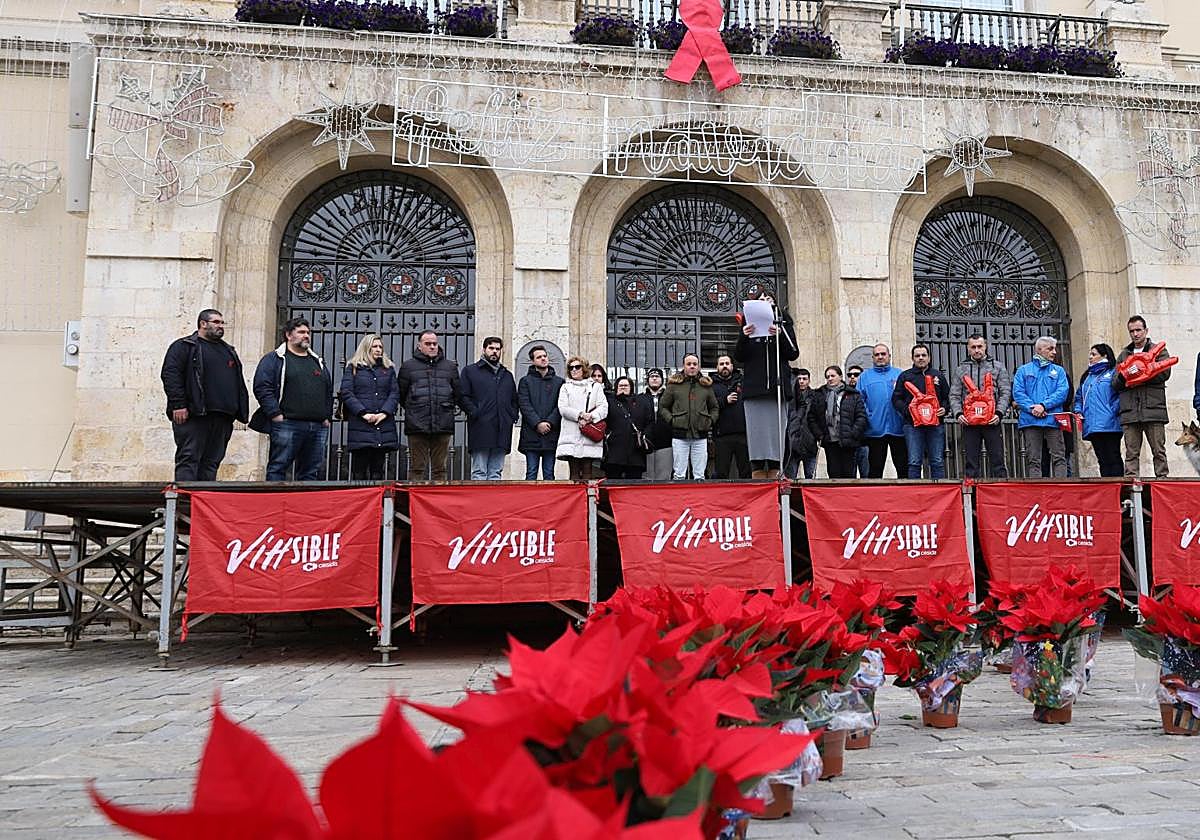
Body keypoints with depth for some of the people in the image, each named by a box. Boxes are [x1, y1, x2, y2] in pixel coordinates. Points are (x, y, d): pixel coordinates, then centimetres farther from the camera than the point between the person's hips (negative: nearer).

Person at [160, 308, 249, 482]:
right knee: (189, 459, -8)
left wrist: (241, 411, 15)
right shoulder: (184, 346, 2)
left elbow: (238, 382, 25)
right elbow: (170, 375, -8)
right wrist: (178, 405, -17)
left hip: (222, 418, 7)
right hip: (193, 416, -7)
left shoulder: (228, 351, 23)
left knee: (212, 462, 8)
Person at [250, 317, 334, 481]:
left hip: (318, 427, 6)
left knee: (310, 473, 7)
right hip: (287, 425, -6)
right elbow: (262, 387, -6)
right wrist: (275, 414, -14)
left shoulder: (318, 362, 23)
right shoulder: (274, 359, 4)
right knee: (277, 469, -5)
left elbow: (329, 392, 25)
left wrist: (327, 417, 12)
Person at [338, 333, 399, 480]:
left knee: (378, 471, 4)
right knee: (359, 471, -3)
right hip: (360, 425, -3)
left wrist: (384, 413, -7)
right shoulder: (353, 367, 8)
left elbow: (395, 393, 9)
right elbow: (346, 392, -1)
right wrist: (363, 413, -12)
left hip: (383, 425, 3)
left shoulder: (389, 368, 17)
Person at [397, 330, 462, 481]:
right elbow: (401, 395, 11)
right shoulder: (408, 366, 7)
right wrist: (413, 410, 9)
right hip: (417, 427, -2)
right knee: (417, 469, 0)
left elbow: (459, 395, 18)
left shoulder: (450, 366, 13)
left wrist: (448, 408, 13)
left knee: (440, 469, 6)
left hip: (443, 425, 2)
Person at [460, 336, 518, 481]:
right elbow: (463, 397, 0)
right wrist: (475, 413, -11)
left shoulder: (507, 375, 23)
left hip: (502, 431, 5)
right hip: (480, 430, -5)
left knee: (496, 473, 5)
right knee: (479, 473, -6)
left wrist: (513, 415, 11)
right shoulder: (470, 371, 8)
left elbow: (514, 399, 28)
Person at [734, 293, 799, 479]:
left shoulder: (783, 324, 14)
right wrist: (744, 336, -12)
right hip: (754, 388, 0)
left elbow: (794, 354, 4)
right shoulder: (750, 325, 14)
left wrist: (780, 336, -12)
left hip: (777, 387, 0)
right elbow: (738, 357, 5)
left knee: (776, 432, -4)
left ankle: (775, 479, -3)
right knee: (756, 431, -5)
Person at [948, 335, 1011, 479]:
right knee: (970, 463, 4)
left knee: (997, 461, 1)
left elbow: (1006, 392, 2)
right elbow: (954, 395, 6)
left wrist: (999, 413, -12)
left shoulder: (997, 367, 10)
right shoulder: (961, 369, 12)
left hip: (992, 421, -1)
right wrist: (958, 414, -10)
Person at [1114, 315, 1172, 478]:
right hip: (1129, 412, 3)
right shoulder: (1123, 355, 21)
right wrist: (1123, 376, -9)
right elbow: (1115, 384, 13)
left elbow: (1164, 373, -7)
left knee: (1159, 451, 0)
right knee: (1131, 453, 1)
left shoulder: (1159, 351, 12)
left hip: (1153, 409, -2)